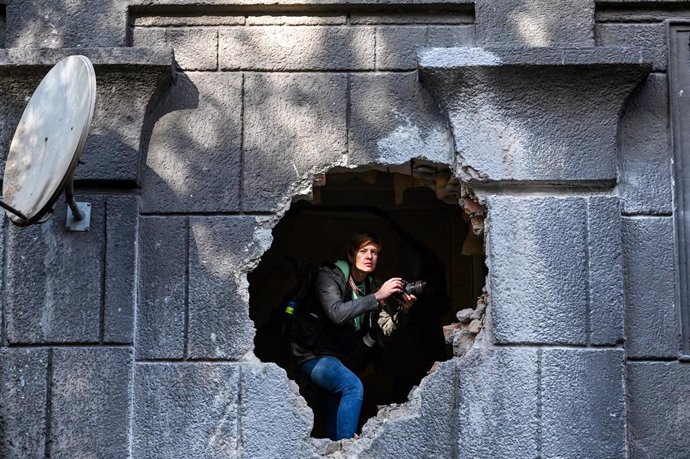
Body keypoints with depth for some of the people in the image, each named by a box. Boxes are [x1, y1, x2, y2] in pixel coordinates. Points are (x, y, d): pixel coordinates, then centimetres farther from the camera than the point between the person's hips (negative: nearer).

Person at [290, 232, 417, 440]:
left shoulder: (371, 286, 5)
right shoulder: (329, 276, -12)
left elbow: (384, 329, -1)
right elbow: (336, 313, -31)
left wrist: (402, 311, -19)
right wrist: (377, 297, -32)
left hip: (342, 357, 7)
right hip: (313, 354, -7)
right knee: (353, 386, -28)